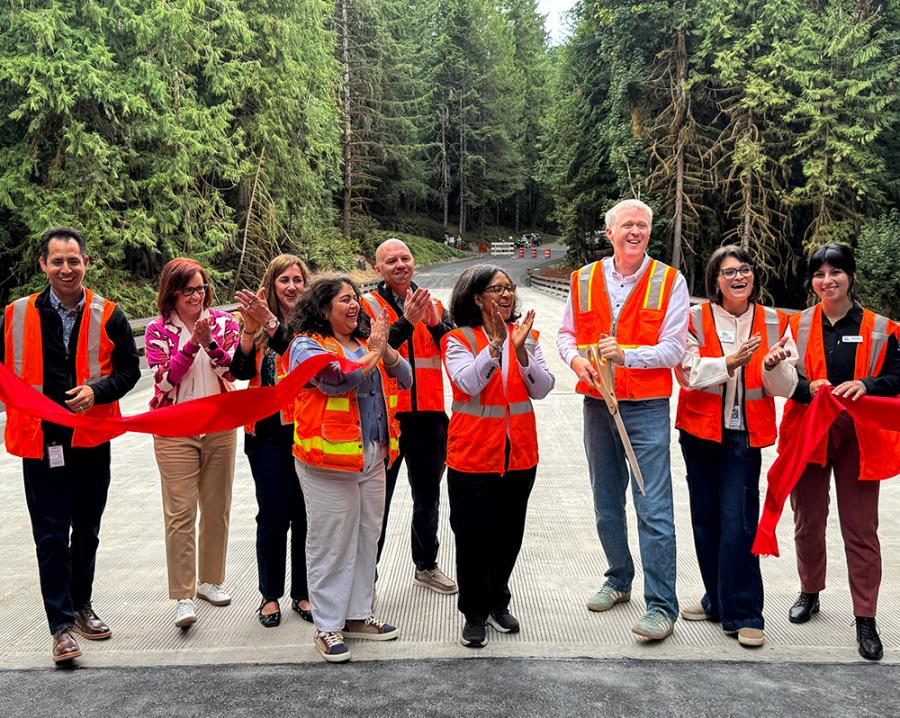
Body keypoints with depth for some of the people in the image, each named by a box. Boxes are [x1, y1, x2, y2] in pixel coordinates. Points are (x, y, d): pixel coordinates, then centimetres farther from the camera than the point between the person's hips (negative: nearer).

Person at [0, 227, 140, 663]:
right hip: (39, 441, -1)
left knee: (87, 531, 15)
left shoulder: (108, 316, -1)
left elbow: (129, 369, 1)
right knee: (51, 535, -1)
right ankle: (62, 625, 6)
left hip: (91, 441, 1)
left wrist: (97, 391, -16)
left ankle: (81, 606, 33)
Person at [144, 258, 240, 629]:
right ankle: (183, 596, -3)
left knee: (217, 509, 11)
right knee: (180, 512, -7)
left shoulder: (223, 322, 4)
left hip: (220, 428, 3)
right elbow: (165, 379, -11)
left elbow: (232, 370, -6)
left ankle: (211, 579, 27)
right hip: (175, 431, -2)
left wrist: (209, 342, -21)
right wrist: (192, 344, -20)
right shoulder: (158, 330, 0)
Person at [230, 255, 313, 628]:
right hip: (267, 432, 1)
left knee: (305, 513, 7)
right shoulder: (257, 321, 5)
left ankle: (302, 592, 21)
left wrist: (270, 322, -34)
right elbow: (241, 371, -5)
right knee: (273, 516, 5)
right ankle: (270, 594, 20)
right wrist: (249, 329, -20)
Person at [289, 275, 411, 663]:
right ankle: (327, 627, 10)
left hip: (372, 458, 7)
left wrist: (385, 347, -9)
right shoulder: (307, 346, -6)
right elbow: (339, 380, -23)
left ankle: (358, 614, 27)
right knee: (330, 544, 0)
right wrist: (374, 352, -9)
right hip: (329, 461, -7)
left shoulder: (365, 342, 15)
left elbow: (404, 379, 7)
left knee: (366, 539, 14)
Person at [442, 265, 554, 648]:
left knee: (509, 533, 15)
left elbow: (542, 389, -6)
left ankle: (498, 602, 34)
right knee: (472, 537, 3)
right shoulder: (458, 339, -6)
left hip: (519, 453, 4)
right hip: (472, 454, -4)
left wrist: (520, 349, -20)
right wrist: (495, 343, -30)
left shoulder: (526, 335, 5)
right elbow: (469, 383, -23)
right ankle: (475, 613, 20)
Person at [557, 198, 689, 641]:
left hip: (647, 408, -4)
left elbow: (673, 351, -10)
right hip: (597, 404, 5)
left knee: (654, 509, -8)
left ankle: (661, 606, -2)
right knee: (606, 503, 16)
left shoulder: (670, 282, -4)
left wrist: (625, 354, -23)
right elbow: (567, 333, 13)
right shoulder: (584, 280, 6)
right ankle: (619, 580, 34)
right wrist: (576, 358, -9)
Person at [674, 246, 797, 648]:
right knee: (705, 519, 11)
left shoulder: (775, 324, 2)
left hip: (745, 436, -2)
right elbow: (689, 373, -11)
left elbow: (786, 388, 0)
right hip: (700, 432, 2)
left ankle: (743, 615, 2)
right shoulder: (695, 319, 0)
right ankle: (718, 600, 29)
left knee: (738, 523, -9)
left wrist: (774, 365, -21)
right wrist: (730, 362, -24)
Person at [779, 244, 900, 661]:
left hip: (858, 438, -1)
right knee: (808, 523, 14)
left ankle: (865, 619, 9)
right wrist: (809, 388, -19)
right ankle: (810, 593, 35)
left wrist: (866, 384, -19)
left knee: (861, 529, 1)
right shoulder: (797, 325, 3)